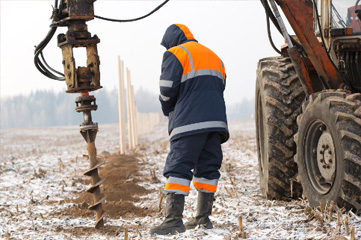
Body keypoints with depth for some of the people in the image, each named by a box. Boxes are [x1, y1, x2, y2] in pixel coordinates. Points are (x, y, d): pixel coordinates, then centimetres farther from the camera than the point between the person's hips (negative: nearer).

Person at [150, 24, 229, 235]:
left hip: (189, 122, -7)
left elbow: (167, 91, -6)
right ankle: (203, 218, 11)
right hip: (216, 121, 7)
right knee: (208, 167, 10)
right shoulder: (214, 57, 26)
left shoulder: (175, 54, 2)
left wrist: (168, 111, 14)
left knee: (178, 168, -9)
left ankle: (174, 220, -17)